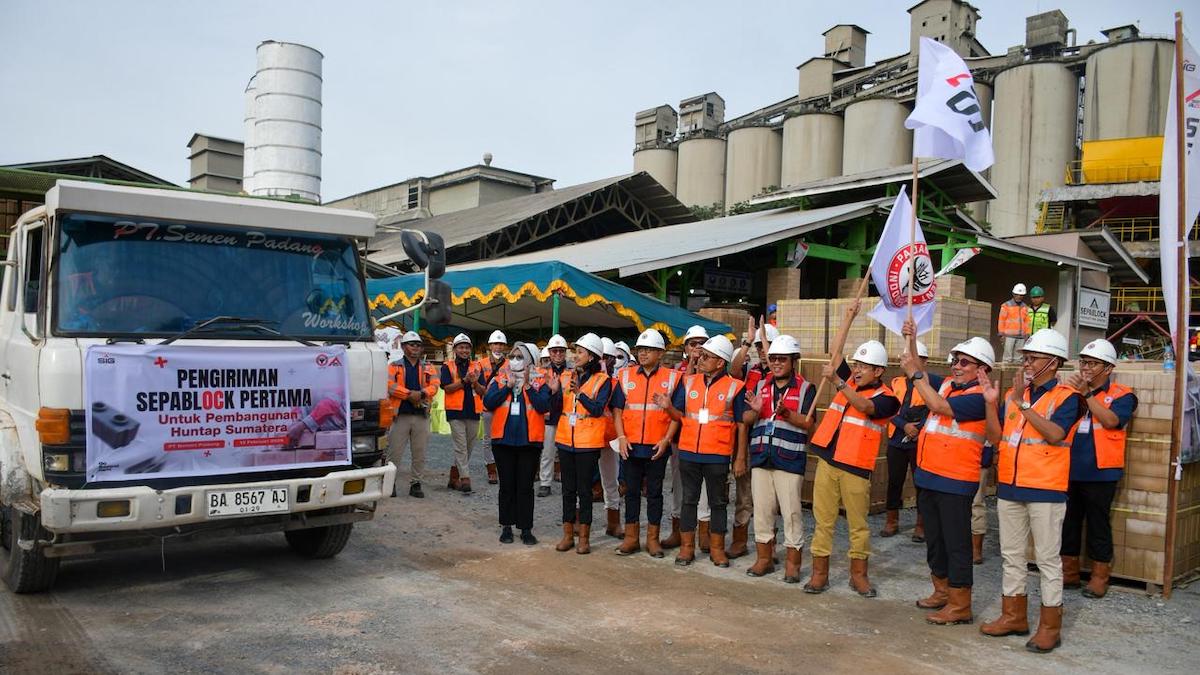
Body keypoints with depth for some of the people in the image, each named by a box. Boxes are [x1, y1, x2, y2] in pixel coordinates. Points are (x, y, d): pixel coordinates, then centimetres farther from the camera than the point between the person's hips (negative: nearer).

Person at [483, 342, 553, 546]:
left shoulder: (539, 382, 1)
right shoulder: (500, 379, 6)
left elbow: (544, 406, -14)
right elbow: (488, 403, -7)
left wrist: (527, 386, -15)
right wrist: (508, 386, -12)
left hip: (529, 440, -2)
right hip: (503, 439, 2)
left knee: (525, 486, 4)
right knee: (507, 485, 9)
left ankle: (526, 529, 11)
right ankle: (507, 527, 19)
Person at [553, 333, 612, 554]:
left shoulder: (603, 380, -5)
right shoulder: (566, 376, 7)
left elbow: (597, 409, -16)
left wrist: (579, 393, -24)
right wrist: (555, 391, -14)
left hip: (588, 443, -4)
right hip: (565, 440, 4)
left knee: (584, 489, 3)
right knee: (568, 488, 10)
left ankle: (584, 536, 14)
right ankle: (568, 534, 20)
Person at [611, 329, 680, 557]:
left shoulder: (672, 377, -1)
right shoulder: (625, 375, 6)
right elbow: (617, 409, 6)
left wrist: (666, 439, -9)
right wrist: (621, 437, -4)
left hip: (657, 447, -2)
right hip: (631, 446, 2)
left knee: (655, 493, 7)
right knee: (632, 491, 10)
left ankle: (653, 539, 17)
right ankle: (631, 538, 19)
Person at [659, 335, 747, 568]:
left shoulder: (735, 387, -3)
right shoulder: (689, 382, 7)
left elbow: (741, 424, -1)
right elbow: (679, 416, 9)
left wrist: (740, 457, -2)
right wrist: (668, 406, -14)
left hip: (718, 455, -3)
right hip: (688, 452, 3)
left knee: (718, 502, 8)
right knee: (689, 500, 10)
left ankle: (717, 548, 20)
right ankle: (687, 546, 20)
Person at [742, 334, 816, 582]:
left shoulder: (806, 388, -1)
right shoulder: (761, 386, 12)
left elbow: (808, 423, -10)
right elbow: (746, 420, 9)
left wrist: (786, 413, -25)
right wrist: (755, 411, -13)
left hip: (789, 459, -4)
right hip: (761, 457, 4)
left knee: (791, 512, 0)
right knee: (761, 510, 10)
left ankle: (793, 563, 12)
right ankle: (764, 558, 22)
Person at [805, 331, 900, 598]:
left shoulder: (886, 398, -7)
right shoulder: (849, 383, 10)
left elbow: (865, 406, -28)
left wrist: (836, 381, -37)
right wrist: (850, 317, 14)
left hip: (855, 468, -5)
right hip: (827, 463, 5)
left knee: (858, 524, 8)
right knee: (823, 521, 7)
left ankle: (859, 575, 22)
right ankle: (819, 573, 14)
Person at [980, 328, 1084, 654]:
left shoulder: (1066, 396, -7)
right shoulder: (1014, 392, 10)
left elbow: (1055, 434, -23)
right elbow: (997, 435, 10)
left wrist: (1021, 404, -22)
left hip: (1045, 490, -6)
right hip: (1009, 487, 6)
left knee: (1048, 559, 3)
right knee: (1011, 555, 14)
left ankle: (1050, 626, 13)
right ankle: (1014, 616, 26)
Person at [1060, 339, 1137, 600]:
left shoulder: (1122, 395, -1)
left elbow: (1110, 420, -20)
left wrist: (1087, 393, -23)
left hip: (1100, 472, -4)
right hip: (1070, 470, 5)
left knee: (1098, 524, 3)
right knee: (1068, 522, 12)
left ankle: (1100, 577, 16)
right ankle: (1069, 573, 25)